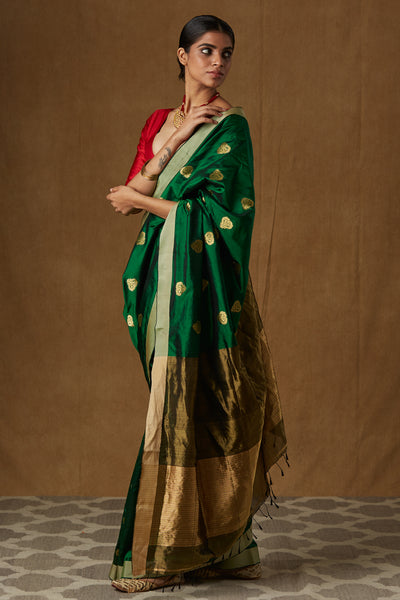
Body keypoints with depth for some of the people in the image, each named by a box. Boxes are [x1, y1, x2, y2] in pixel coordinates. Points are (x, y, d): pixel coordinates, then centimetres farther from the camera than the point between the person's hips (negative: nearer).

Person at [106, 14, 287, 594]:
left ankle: (166, 551, 3)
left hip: (205, 279, -6)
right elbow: (134, 191, 3)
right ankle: (220, 544, 13)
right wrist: (173, 140, -8)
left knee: (187, 401, -5)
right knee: (182, 403, 5)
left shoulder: (230, 125, -2)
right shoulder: (161, 121, 16)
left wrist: (141, 199, -2)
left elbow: (208, 209, -11)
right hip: (165, 275, 6)